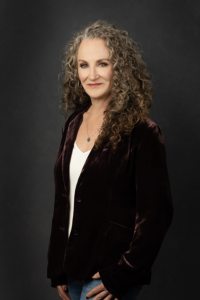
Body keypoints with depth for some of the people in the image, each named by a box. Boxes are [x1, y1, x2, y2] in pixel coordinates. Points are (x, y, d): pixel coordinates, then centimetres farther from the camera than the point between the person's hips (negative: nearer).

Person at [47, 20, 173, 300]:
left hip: (109, 273, -6)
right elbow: (63, 201, 12)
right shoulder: (74, 124, 8)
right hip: (73, 271, 6)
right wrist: (57, 269, 10)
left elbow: (156, 214, -14)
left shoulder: (143, 132, -12)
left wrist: (120, 276, -15)